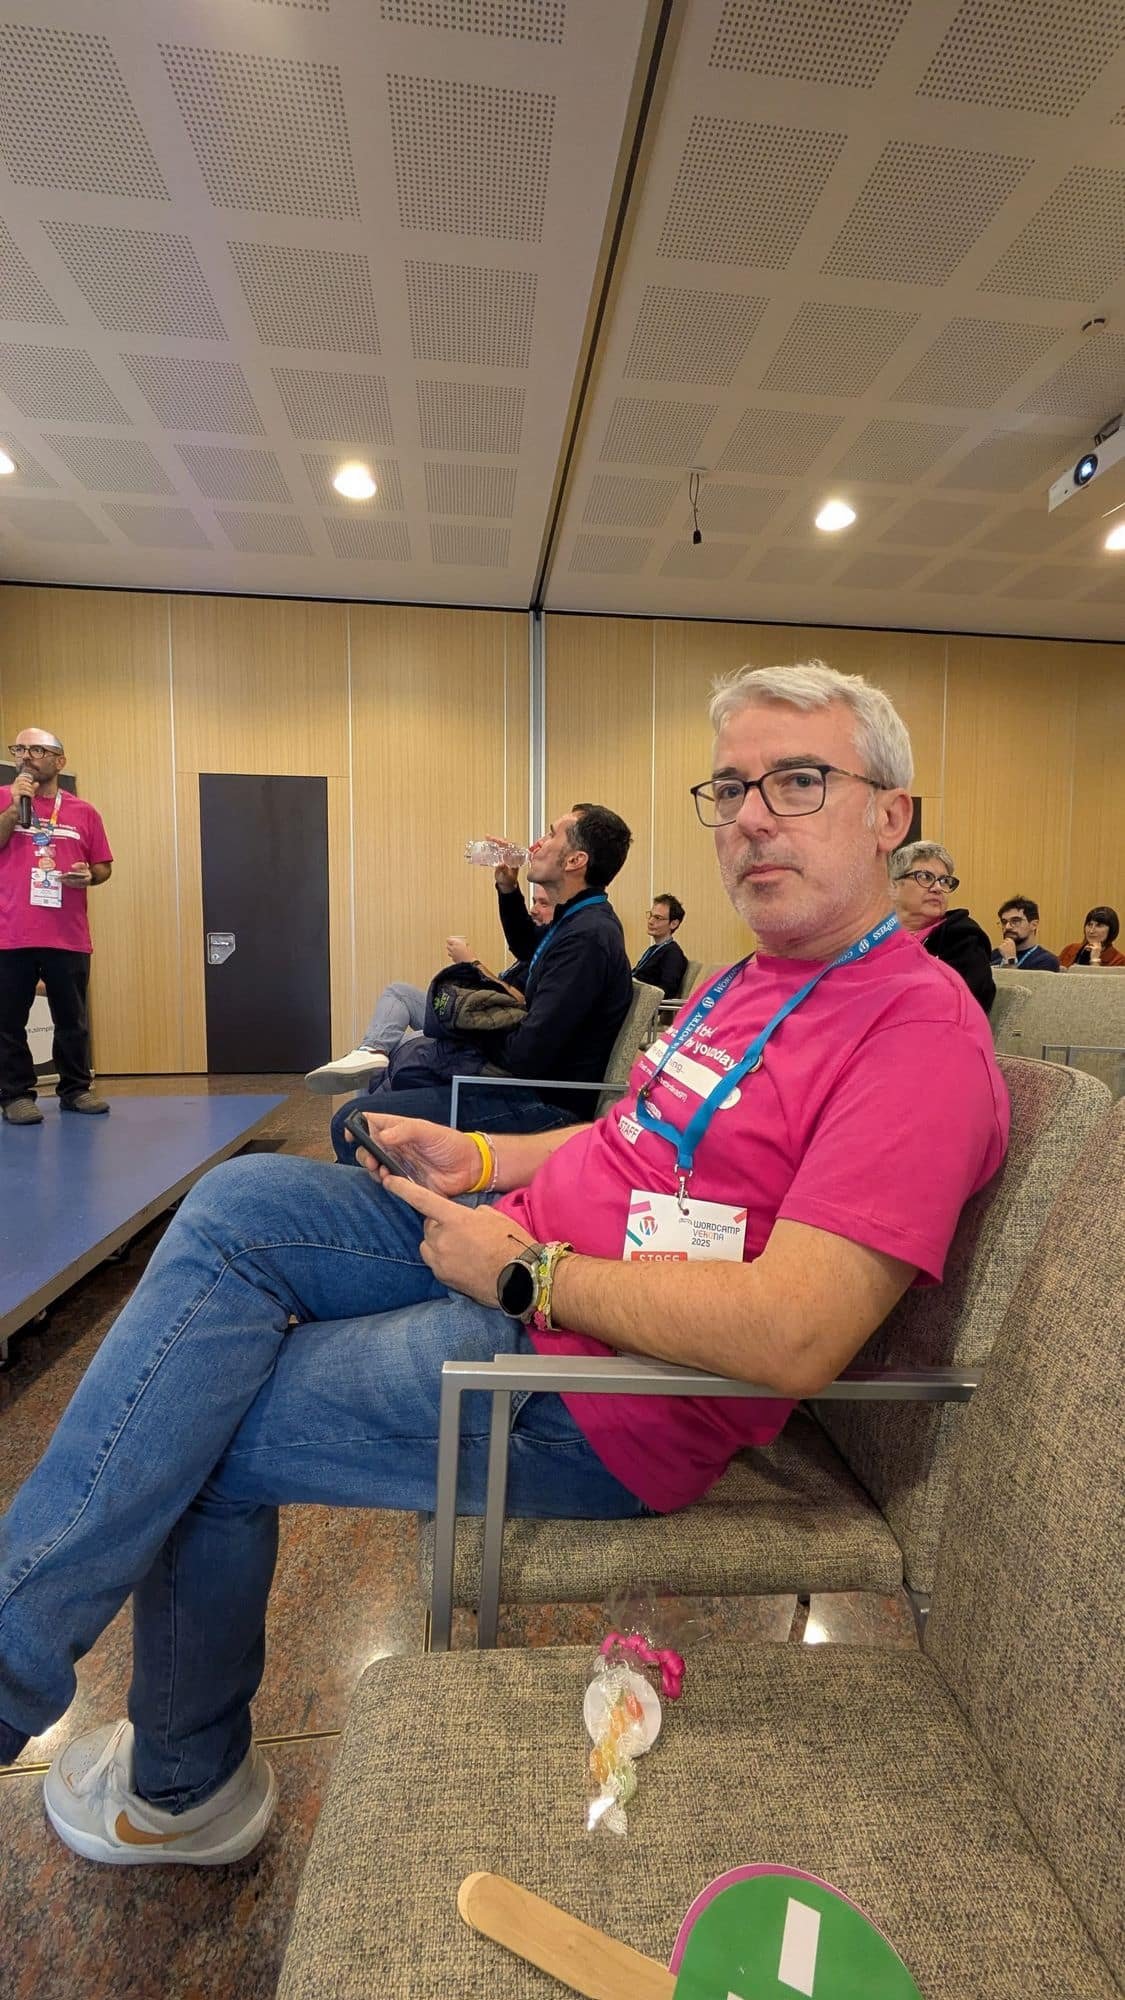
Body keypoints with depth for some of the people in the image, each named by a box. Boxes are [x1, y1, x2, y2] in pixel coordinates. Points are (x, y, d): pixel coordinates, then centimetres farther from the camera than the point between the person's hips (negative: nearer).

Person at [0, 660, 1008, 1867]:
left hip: (592, 1392, -8)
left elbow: (793, 1336, -28)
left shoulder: (920, 1030, -18)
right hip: (518, 1248, 9)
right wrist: (474, 1158, 5)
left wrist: (523, 1270, -19)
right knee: (239, 1202, -4)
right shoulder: (757, 978, 12)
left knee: (196, 1432, -5)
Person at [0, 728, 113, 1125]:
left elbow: (104, 865, 14)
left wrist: (89, 875, -7)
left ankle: (76, 1088, 17)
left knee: (72, 1019, 7)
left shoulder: (84, 812, 9)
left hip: (69, 936, 1)